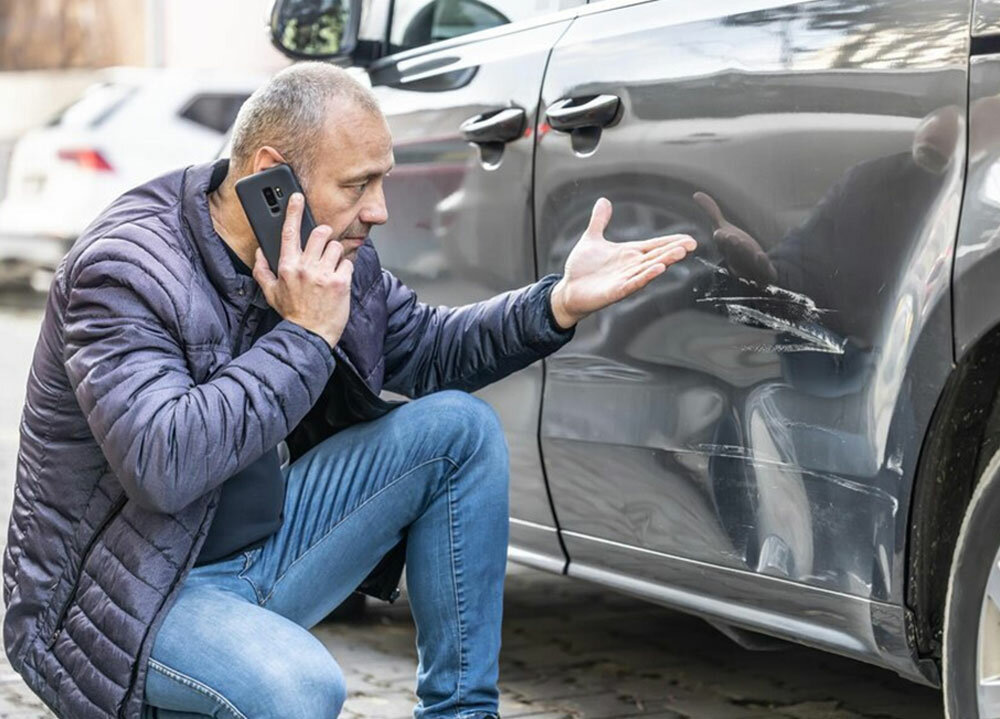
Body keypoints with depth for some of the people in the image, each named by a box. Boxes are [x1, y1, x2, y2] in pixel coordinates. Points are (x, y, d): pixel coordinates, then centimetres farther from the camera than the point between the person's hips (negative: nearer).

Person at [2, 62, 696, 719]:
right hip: (123, 597, -8)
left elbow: (428, 348, 15)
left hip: (261, 556, 8)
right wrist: (305, 336, -29)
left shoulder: (332, 254, -1)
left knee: (459, 428, -1)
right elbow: (163, 465, -35)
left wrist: (558, 303, -2)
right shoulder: (124, 270, -23)